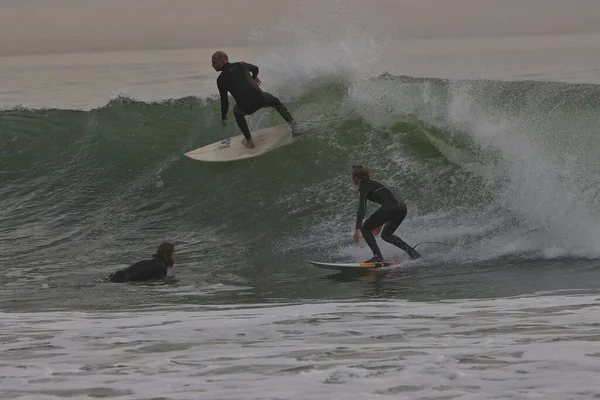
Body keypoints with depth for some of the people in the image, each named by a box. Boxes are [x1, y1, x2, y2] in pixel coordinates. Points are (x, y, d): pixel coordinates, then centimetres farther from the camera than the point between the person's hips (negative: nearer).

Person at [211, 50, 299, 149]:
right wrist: (254, 77, 60)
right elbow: (255, 68, 36)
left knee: (237, 111, 36)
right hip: (260, 100, 2)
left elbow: (224, 101, 10)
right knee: (276, 102, 35)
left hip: (246, 108, -2)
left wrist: (223, 118, 27)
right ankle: (293, 126, 30)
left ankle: (249, 141, 34)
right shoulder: (240, 65, 14)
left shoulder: (221, 80, 5)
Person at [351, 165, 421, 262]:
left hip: (391, 208, -9)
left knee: (365, 229, 2)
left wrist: (357, 229, -19)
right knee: (386, 235, 26)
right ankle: (414, 253, 17)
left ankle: (377, 256, -8)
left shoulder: (363, 187, 0)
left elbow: (362, 209, -13)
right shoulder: (372, 183, 27)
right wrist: (380, 224, 43)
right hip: (402, 208, 9)